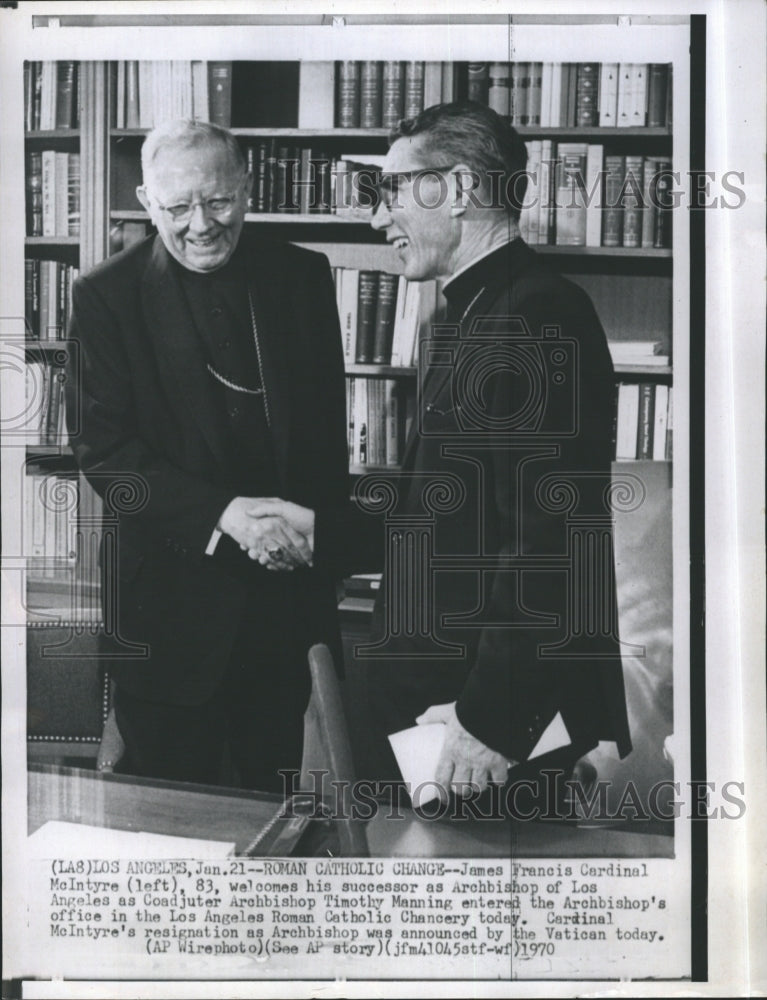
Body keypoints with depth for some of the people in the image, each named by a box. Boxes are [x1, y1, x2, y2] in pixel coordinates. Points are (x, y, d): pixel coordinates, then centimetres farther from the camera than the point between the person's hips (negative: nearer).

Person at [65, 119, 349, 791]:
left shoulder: (303, 277, 3)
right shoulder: (109, 295, -6)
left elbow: (329, 423, 9)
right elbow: (102, 447, -12)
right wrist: (222, 513, -22)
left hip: (287, 576, 3)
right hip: (171, 585, -2)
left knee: (275, 792, 17)